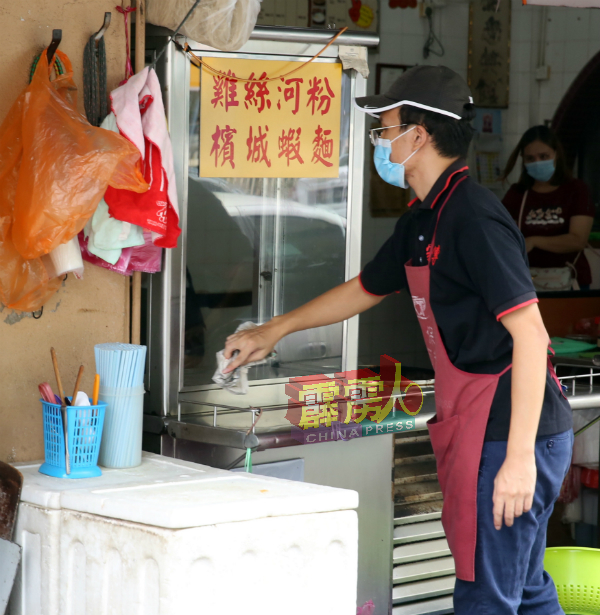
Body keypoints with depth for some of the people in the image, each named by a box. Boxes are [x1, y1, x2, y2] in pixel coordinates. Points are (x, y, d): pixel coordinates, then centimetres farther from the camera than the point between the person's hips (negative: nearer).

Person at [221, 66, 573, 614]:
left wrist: (519, 456, -25)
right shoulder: (423, 220, 15)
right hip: (477, 430, 10)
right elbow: (364, 290, 31)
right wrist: (273, 331, 37)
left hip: (512, 433, -10)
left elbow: (530, 333, -23)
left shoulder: (475, 218, -17)